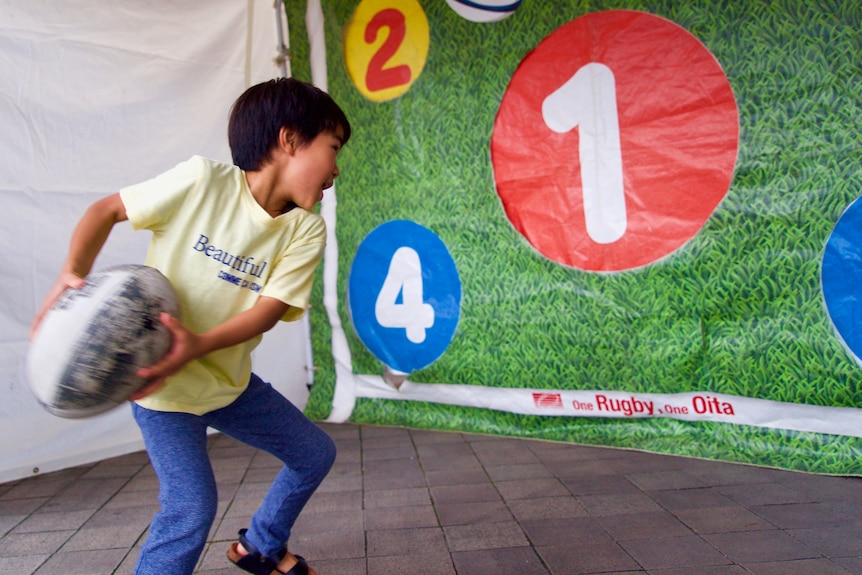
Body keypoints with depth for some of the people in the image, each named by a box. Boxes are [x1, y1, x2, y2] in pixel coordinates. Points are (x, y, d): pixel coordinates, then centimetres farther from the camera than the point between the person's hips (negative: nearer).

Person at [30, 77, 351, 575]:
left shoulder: (307, 230, -9)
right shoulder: (201, 181, -19)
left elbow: (270, 309, -19)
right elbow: (107, 209, -7)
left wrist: (197, 345, -35)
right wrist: (73, 274, -22)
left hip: (230, 380, 6)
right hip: (162, 382, -5)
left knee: (317, 454, 12)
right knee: (192, 507, -15)